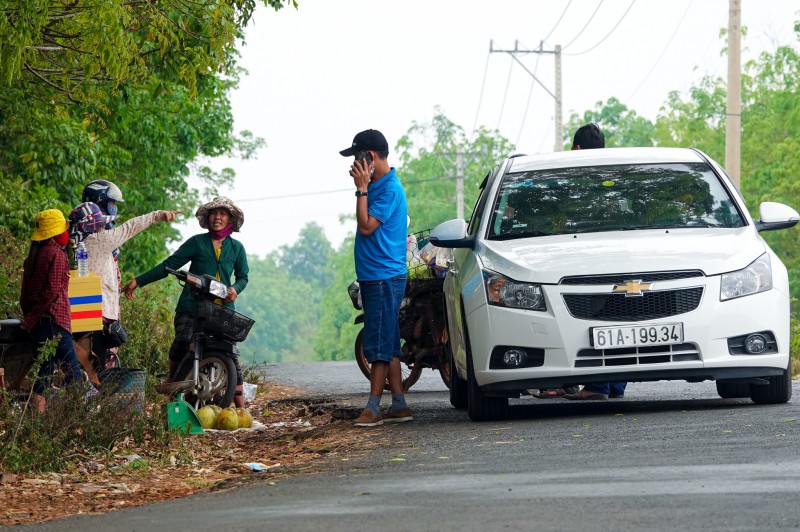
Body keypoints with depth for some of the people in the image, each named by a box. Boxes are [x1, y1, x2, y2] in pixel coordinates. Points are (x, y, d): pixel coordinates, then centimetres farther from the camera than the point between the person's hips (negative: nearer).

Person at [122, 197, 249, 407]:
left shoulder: (236, 248, 13)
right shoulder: (197, 243, 6)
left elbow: (242, 276, 22)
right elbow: (169, 265, 6)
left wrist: (235, 288, -2)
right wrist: (138, 281, 2)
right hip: (192, 305, -2)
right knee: (182, 342, -26)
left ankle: (240, 406, 0)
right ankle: (172, 378, 1)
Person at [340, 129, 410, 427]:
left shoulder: (390, 189, -15)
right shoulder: (377, 185, 15)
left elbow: (367, 226, -19)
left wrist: (362, 188, -17)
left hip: (385, 277, -10)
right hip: (373, 277, 10)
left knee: (380, 345, -9)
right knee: (387, 345, 10)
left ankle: (373, 408, -9)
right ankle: (399, 405, 12)